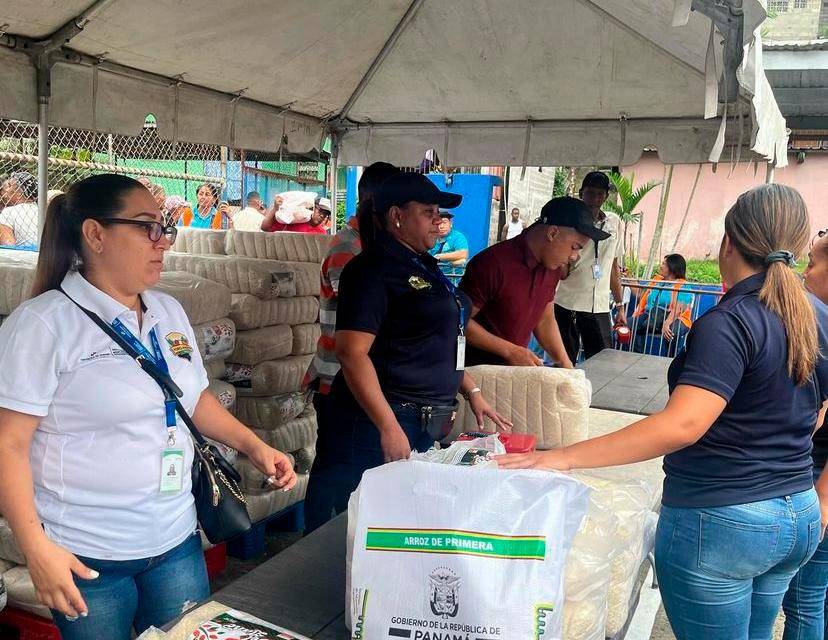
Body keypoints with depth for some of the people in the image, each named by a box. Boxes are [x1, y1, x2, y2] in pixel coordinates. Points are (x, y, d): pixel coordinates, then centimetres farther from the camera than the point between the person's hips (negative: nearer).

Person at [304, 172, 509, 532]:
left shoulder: (425, 267, 16)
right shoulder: (374, 269, -12)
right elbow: (352, 352, -21)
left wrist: (471, 391, 19)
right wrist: (389, 428, -25)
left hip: (425, 425, 9)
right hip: (379, 422, -9)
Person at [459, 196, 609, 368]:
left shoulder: (552, 267, 1)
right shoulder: (492, 264, -23)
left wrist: (567, 366, 1)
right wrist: (510, 351, -21)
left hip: (516, 367, 6)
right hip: (477, 371, -6)